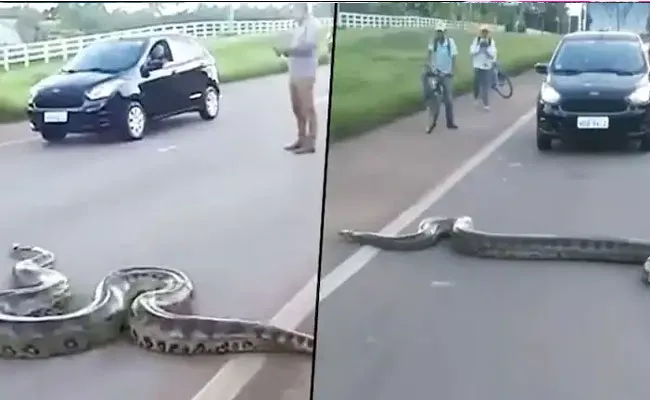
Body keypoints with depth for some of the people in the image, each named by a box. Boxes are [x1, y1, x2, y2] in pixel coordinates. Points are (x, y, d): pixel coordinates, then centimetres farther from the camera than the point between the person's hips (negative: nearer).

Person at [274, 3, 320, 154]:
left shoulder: (313, 24, -5)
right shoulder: (299, 27, 20)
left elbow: (307, 47, -16)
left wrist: (286, 50, -16)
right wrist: (284, 51, 0)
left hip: (305, 74, -8)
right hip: (294, 73, 8)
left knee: (308, 109, -7)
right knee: (297, 109, 10)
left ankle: (310, 143, -6)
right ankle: (302, 140, 16)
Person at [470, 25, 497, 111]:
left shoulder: (491, 42, -2)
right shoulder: (476, 41, -2)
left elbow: (493, 54, -8)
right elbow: (472, 52, -10)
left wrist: (487, 47, -20)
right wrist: (480, 46, -20)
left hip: (487, 66, 0)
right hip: (478, 66, 0)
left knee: (486, 85, -3)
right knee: (477, 83, 8)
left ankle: (486, 103, 1)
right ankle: (476, 97, 36)